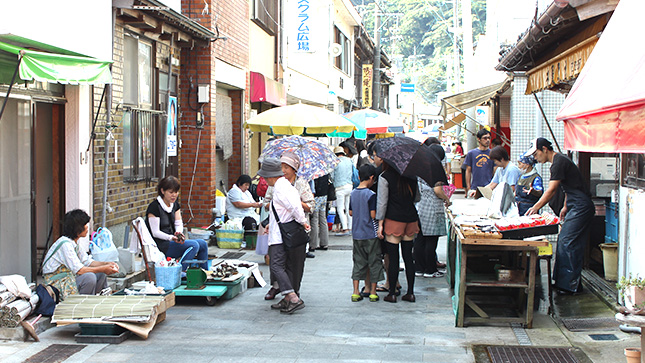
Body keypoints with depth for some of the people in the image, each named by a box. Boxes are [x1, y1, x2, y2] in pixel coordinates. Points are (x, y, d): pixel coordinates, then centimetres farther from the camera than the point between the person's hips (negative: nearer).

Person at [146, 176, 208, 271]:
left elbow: (179, 224, 8)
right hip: (160, 246, -8)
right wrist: (171, 238, -29)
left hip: (172, 241, 8)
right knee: (193, 245, -25)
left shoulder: (175, 205, 12)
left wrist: (179, 233, -15)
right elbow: (155, 233, -16)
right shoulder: (154, 207, -14)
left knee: (203, 244, -3)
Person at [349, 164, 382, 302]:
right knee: (374, 262, 5)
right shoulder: (371, 195, -14)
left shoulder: (353, 194, 5)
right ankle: (373, 292, 7)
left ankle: (356, 292, 7)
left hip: (356, 234, 6)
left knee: (358, 262, 11)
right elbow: (373, 215, -16)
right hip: (371, 234, -5)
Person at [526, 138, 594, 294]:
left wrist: (535, 208, -14)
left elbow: (551, 190, -17)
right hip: (578, 207, 11)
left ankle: (571, 285, -10)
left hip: (580, 208, -11)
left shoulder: (559, 162, -15)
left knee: (566, 242, -12)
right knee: (564, 241, 9)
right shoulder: (559, 160, 18)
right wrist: (565, 207, 25)